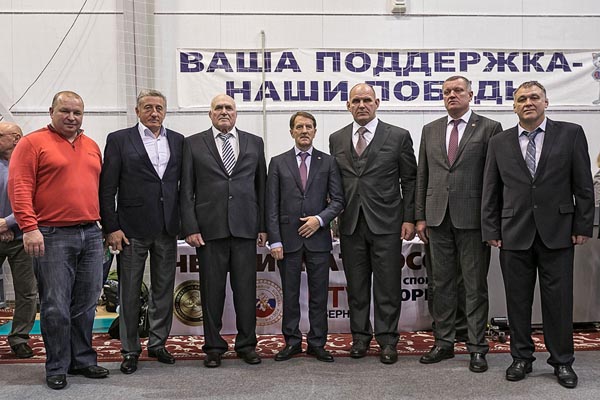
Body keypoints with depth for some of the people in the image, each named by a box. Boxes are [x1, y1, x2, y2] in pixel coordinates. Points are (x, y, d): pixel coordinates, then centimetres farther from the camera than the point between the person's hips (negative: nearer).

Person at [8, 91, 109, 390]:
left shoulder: (92, 147, 16)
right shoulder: (32, 143, -1)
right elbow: (19, 187, -9)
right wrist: (29, 227, -17)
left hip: (91, 234, 5)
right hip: (52, 236, -5)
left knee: (85, 304, 10)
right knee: (55, 307, -1)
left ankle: (83, 360, 23)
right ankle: (57, 368, 12)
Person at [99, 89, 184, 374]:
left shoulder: (178, 141, 9)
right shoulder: (119, 139, 0)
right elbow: (107, 188, -4)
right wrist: (111, 228, -9)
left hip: (167, 229, 3)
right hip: (132, 229, -3)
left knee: (164, 290, 11)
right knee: (129, 292, 5)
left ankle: (158, 343, 25)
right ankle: (130, 350, 17)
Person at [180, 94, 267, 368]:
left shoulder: (254, 143, 12)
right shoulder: (193, 144, 7)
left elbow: (261, 187, 12)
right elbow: (186, 190, 3)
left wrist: (263, 226, 7)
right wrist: (190, 228, -5)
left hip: (246, 228, 1)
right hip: (209, 229, -1)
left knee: (246, 288, 4)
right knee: (212, 289, 4)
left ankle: (246, 344, 17)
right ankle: (214, 347, 16)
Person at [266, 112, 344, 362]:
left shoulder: (327, 162, 7)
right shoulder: (278, 163, 6)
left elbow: (338, 200, 4)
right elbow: (272, 206, 2)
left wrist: (320, 219, -12)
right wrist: (274, 240, -5)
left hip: (318, 237, 0)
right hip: (289, 238, 0)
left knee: (319, 294, 5)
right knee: (290, 294, 7)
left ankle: (317, 343, 15)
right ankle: (292, 342, 18)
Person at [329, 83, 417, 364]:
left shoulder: (398, 137, 1)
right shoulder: (336, 139, 10)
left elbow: (410, 180, 1)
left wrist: (409, 218, -3)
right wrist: (333, 216, 6)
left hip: (386, 223, -3)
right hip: (351, 224, 3)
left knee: (387, 286, 2)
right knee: (356, 286, 9)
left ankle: (387, 340, 14)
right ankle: (360, 336, 22)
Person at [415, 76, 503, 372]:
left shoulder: (489, 128, 0)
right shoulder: (430, 130, 12)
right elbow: (422, 175, 12)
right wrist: (420, 216, 7)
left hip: (473, 219, -4)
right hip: (438, 218, 4)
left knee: (475, 286, 4)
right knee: (442, 283, 11)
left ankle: (477, 347, 13)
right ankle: (444, 342, 22)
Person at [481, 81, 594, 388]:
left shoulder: (570, 134, 2)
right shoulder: (499, 143, 6)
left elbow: (583, 184, 2)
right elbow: (490, 191, 7)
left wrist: (583, 225, -2)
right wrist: (491, 230, 2)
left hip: (557, 232, -1)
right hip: (514, 234, 1)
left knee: (559, 300, 5)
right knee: (517, 301, 8)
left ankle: (562, 361, 20)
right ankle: (521, 358, 22)